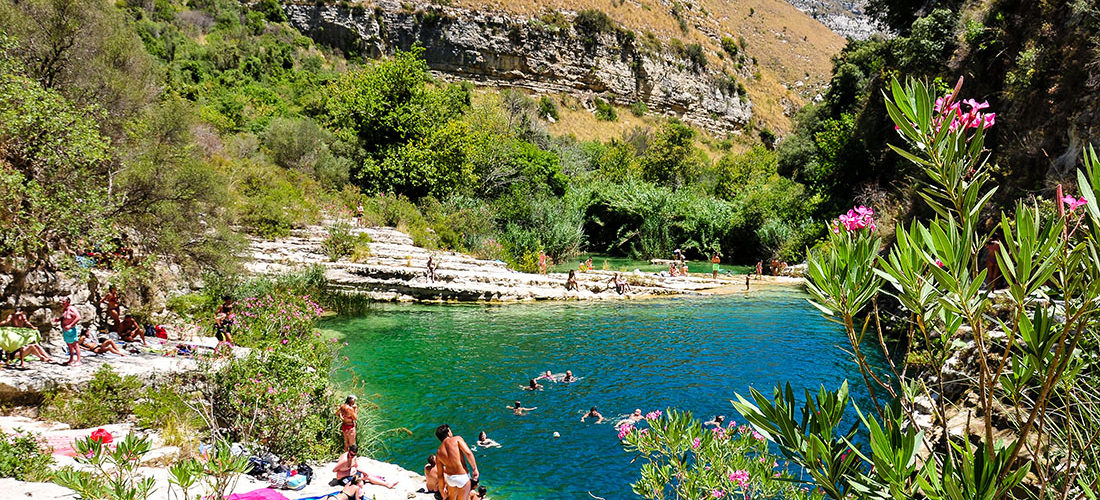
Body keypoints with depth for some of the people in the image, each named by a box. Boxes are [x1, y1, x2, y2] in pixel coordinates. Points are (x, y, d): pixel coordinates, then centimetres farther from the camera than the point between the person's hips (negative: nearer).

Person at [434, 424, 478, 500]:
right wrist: (475, 469, -14)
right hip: (462, 477, -5)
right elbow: (468, 453, -22)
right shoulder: (457, 439, -8)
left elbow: (440, 474, 9)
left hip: (449, 478, 5)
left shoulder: (439, 452, 5)